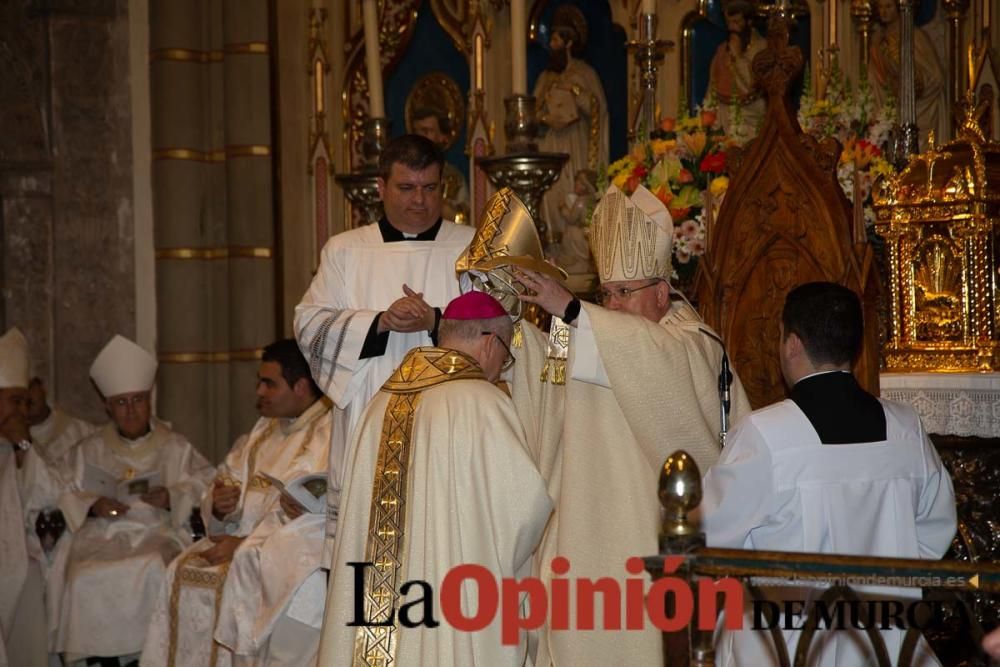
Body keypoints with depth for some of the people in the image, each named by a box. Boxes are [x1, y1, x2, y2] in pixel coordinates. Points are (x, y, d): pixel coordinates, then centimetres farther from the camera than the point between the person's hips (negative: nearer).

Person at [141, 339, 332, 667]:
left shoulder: (328, 433, -10)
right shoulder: (264, 429, 18)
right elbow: (230, 478, 19)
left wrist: (244, 544, -20)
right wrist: (219, 506, -6)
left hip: (295, 546, -8)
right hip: (244, 533, 8)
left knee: (235, 577, -29)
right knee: (182, 571, -11)